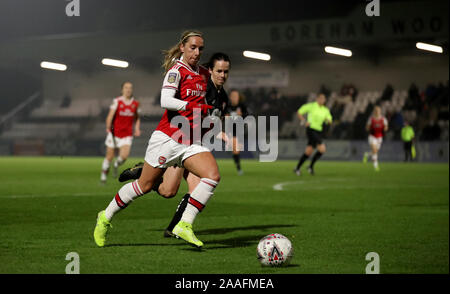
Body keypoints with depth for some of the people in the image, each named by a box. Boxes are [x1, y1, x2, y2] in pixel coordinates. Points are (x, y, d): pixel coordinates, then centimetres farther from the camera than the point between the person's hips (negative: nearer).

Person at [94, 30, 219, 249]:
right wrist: (193, 107, -35)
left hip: (190, 143, 6)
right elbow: (165, 101, -26)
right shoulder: (176, 70, -9)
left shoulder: (204, 74, 13)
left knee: (213, 175, -18)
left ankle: (184, 225, -14)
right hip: (167, 138, -6)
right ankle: (106, 217, 24)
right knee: (145, 185, 3)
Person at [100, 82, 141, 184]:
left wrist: (137, 129, 3)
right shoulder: (117, 101, -5)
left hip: (127, 135, 2)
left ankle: (116, 165, 16)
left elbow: (137, 118, 20)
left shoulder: (135, 104, 5)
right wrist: (108, 128, -29)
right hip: (114, 133, -2)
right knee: (109, 157, 3)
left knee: (124, 156, -16)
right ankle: (103, 174, 24)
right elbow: (110, 116, -14)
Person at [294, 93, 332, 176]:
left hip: (319, 132, 6)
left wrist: (328, 120, -8)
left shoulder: (326, 110, 12)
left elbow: (330, 121, 17)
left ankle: (297, 168, 16)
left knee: (308, 152, 5)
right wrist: (304, 121, -9)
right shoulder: (311, 106, -3)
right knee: (322, 149, -18)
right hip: (311, 130, -6)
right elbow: (299, 112, 4)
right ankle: (311, 166, -3)